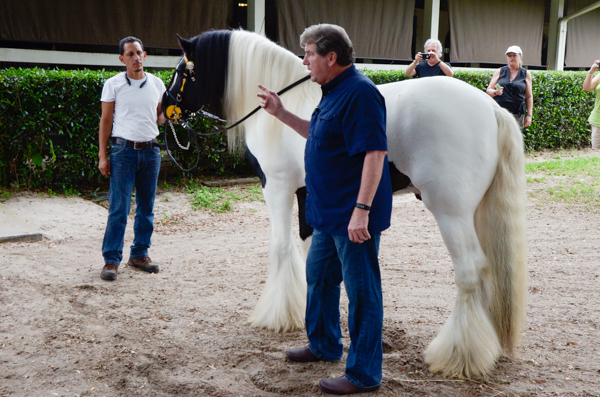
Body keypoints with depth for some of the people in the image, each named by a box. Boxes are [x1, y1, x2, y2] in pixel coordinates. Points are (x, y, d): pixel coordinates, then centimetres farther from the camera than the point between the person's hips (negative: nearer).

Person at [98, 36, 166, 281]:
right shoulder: (113, 84, 0)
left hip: (151, 151, 4)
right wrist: (102, 155, -4)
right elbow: (106, 120, 1)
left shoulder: (156, 84, 9)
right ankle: (111, 259, -1)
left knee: (146, 206, 9)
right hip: (124, 150, -3)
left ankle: (139, 254, 20)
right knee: (119, 208, -7)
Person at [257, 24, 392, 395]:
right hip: (329, 212, 11)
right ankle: (324, 345, 42)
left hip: (353, 216, -11)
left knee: (362, 291, 0)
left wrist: (361, 209, -29)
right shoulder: (334, 93, 12)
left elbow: (375, 153, -26)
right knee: (319, 277, 23)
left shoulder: (361, 93, -20)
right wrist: (281, 112, 20)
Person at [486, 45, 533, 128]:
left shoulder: (526, 74, 13)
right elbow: (488, 91, 12)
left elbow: (529, 96, 12)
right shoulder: (500, 72, 13)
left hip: (516, 114, 0)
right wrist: (495, 92, -12)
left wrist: (529, 115, 4)